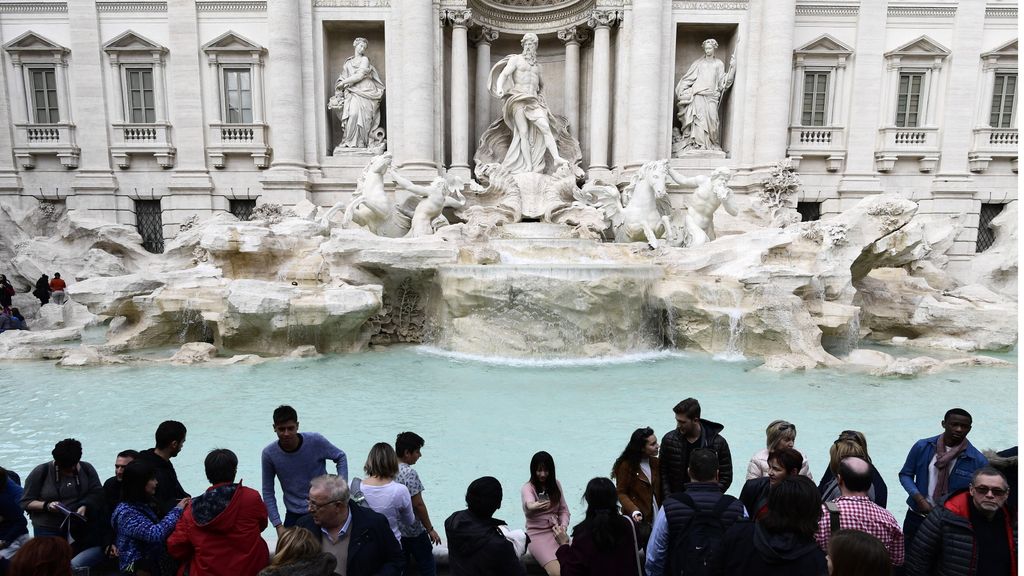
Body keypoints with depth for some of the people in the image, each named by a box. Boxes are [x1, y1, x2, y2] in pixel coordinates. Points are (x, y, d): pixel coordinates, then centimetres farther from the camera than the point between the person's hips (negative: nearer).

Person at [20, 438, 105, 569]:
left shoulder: (86, 469, 6)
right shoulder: (40, 473, 2)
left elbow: (97, 493, 1)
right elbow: (26, 502, 3)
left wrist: (85, 506, -18)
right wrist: (46, 505, -14)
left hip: (82, 527, 1)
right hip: (49, 529, -1)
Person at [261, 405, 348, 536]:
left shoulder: (316, 441, -17)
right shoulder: (269, 454, -12)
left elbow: (340, 457, 0)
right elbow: (268, 492, -2)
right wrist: (278, 525, -6)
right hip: (294, 515, 2)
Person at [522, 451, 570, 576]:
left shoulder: (556, 484, 7)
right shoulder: (528, 487, -8)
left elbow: (563, 510, 12)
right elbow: (528, 503, -32)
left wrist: (563, 526, -8)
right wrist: (533, 506, -56)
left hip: (556, 531, 4)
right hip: (537, 534, -4)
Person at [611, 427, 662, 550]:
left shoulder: (656, 463, 6)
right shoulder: (626, 466, -10)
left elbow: (660, 489, 12)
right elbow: (621, 493, -7)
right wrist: (634, 510, -21)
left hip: (656, 515, 4)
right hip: (638, 517, -4)